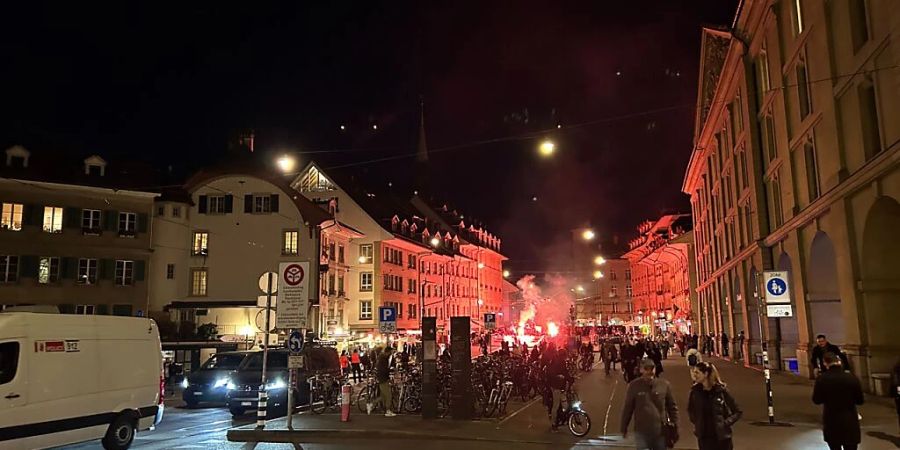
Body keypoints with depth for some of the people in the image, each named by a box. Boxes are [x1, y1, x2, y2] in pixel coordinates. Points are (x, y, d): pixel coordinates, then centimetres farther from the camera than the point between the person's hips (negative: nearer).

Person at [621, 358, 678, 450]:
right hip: (642, 432, -2)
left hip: (661, 432, 2)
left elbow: (672, 407, 5)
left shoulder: (664, 384, -3)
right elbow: (627, 408, 0)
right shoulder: (634, 386, -7)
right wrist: (624, 428, 5)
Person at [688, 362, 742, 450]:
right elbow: (690, 410, 18)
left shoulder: (721, 390, -9)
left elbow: (737, 411, -1)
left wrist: (726, 423, -10)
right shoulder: (695, 391, -1)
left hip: (722, 437, -2)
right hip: (704, 438, 2)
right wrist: (697, 424, 6)